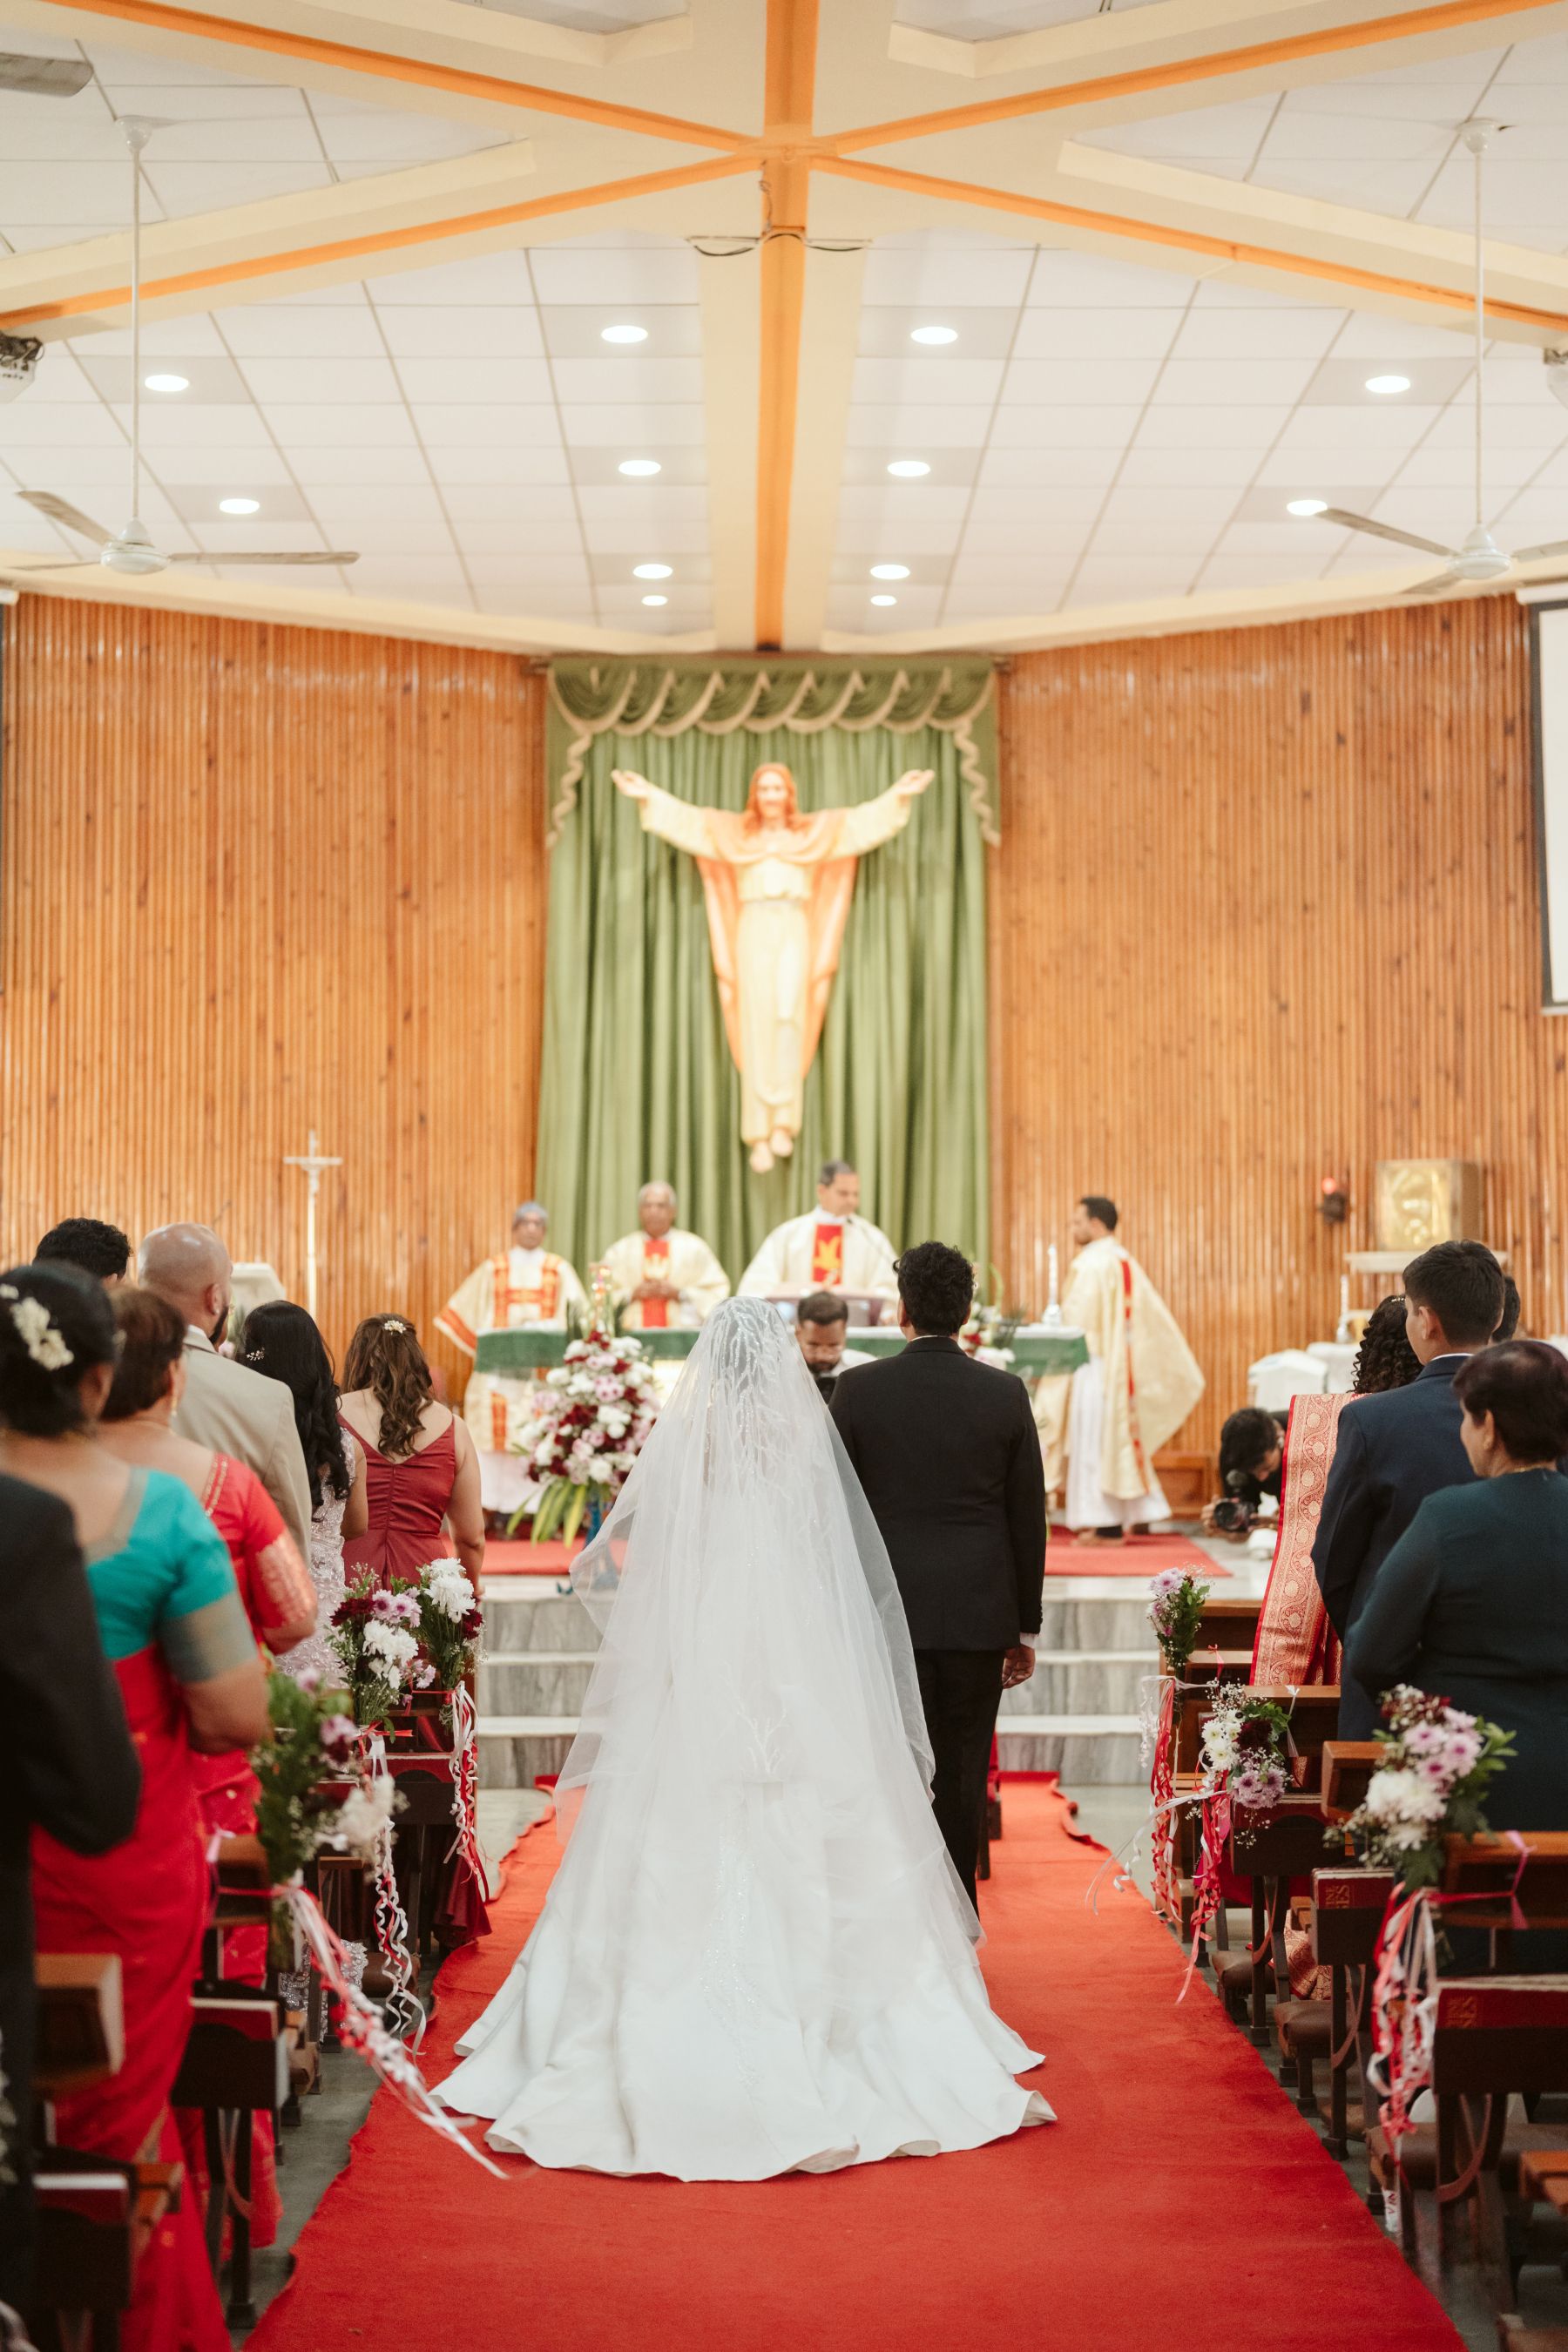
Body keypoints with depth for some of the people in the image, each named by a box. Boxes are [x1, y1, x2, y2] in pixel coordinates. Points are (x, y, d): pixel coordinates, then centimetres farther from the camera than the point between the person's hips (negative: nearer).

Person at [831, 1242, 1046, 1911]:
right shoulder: (1005, 1395, -1)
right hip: (977, 1617, 1)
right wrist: (1026, 1627, 11)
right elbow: (1029, 1520, 2)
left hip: (884, 1612, -1)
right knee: (960, 1782, 6)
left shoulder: (859, 1390, -4)